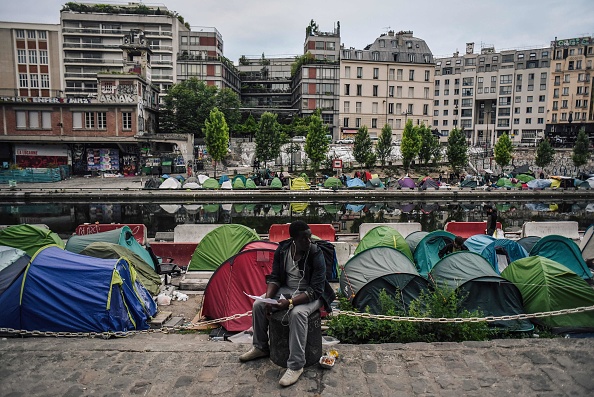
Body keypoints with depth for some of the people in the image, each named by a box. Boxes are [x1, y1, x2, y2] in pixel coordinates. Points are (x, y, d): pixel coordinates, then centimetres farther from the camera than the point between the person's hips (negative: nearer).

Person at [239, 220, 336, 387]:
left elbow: (315, 290, -26)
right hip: (286, 290, 6)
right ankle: (261, 348, 14)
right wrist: (268, 299, -19)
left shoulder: (316, 254, -25)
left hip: (310, 295, -6)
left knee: (297, 313, -36)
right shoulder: (282, 250, -9)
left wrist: (290, 302, -35)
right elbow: (274, 278, -1)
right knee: (258, 305, -8)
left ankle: (296, 366, -24)